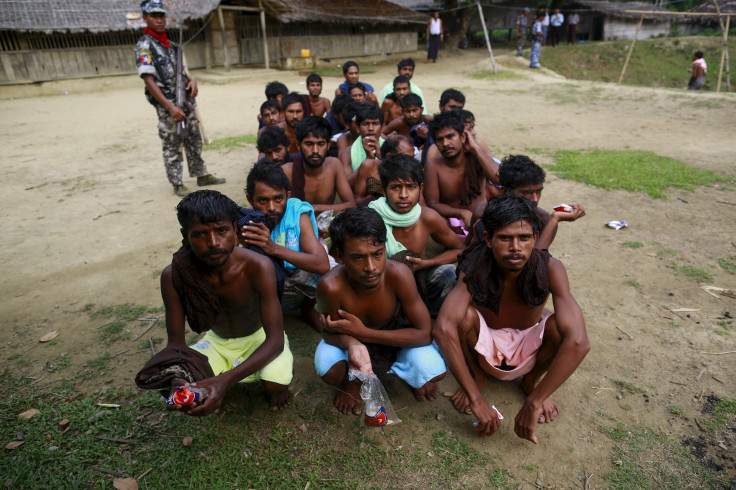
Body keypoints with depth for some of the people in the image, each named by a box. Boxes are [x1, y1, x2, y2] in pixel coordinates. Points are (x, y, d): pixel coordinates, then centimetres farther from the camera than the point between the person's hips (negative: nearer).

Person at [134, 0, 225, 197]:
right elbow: (149, 80, -17)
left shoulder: (167, 43, 14)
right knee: (172, 147, 1)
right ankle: (177, 184, 11)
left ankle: (201, 175, 27)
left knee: (194, 140, 15)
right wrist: (170, 107, -23)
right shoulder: (144, 45, -10)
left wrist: (191, 80, 1)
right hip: (167, 106, -8)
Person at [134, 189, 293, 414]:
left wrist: (226, 379, -47)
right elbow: (175, 342, -16)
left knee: (275, 383, -31)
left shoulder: (257, 266, -34)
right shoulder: (173, 276, -24)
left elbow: (275, 339, -33)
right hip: (216, 342, 3)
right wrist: (178, 382, -40)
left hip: (259, 338, -2)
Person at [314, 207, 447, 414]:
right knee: (330, 370, -32)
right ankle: (350, 383, 8)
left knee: (434, 369, -27)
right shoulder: (331, 286, -37)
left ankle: (416, 377, 13)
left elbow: (425, 333, -27)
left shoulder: (398, 274, -36)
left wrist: (363, 332, -34)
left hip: (393, 337, 0)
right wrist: (351, 343, -44)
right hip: (351, 338, 0)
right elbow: (329, 331, -19)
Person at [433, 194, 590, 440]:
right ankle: (477, 375, 1)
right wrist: (476, 400, -43)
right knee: (465, 315, -33)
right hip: (487, 349, -1)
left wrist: (533, 403, -40)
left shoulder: (549, 268, -28)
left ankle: (531, 380, 3)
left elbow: (578, 341, -39)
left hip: (529, 347, 1)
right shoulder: (475, 268, -29)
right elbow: (443, 329, -42)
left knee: (561, 326, -32)